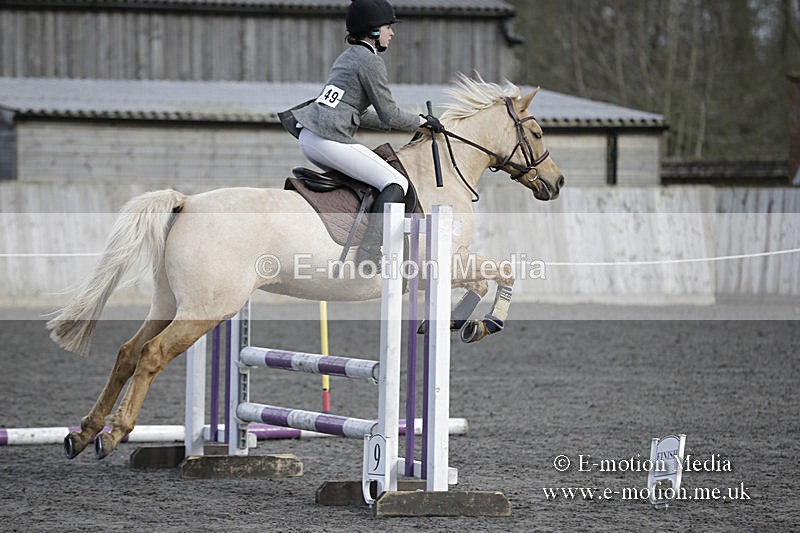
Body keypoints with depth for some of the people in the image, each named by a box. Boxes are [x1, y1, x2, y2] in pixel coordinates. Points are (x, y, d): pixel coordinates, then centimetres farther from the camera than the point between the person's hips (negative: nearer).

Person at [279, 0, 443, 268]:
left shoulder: (347, 56, 24)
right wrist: (420, 121, 12)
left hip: (307, 137, 10)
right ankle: (369, 255, -22)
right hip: (330, 139, -10)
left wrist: (411, 121, 26)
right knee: (395, 183, -8)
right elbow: (389, 114, -5)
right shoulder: (370, 60, -5)